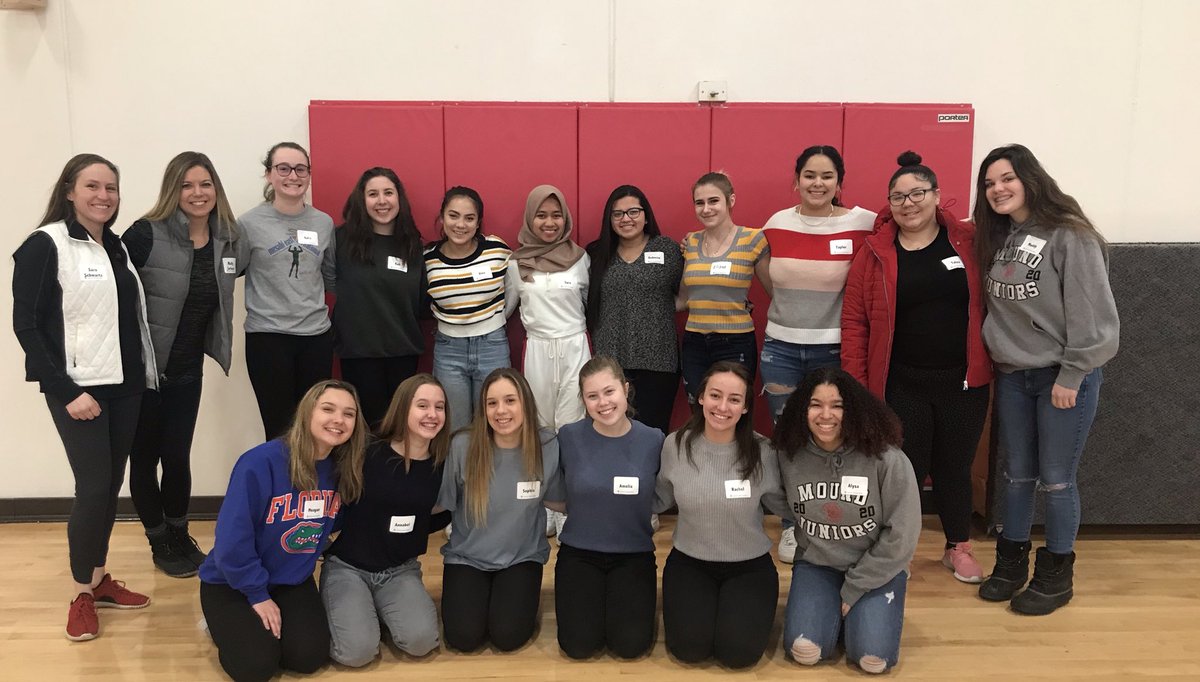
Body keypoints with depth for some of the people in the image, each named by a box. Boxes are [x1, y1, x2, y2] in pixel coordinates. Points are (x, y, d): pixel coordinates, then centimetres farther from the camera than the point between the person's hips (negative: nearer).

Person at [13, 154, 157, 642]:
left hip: (124, 384, 6)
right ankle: (82, 594, 10)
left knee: (113, 484, 10)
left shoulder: (117, 246, 11)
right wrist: (66, 391, -16)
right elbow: (26, 325, -12)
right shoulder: (44, 245, -8)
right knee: (94, 486, -6)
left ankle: (100, 579, 24)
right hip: (77, 387, -6)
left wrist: (145, 373, 8)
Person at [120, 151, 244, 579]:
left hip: (188, 370, 4)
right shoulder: (147, 235, -16)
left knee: (178, 456, 10)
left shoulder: (228, 241, 0)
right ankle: (159, 542, 27)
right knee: (144, 457, 9)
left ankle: (179, 534, 32)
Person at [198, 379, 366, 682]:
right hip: (232, 582, -5)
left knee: (310, 657, -12)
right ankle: (225, 623, 13)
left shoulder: (343, 470, -8)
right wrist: (257, 595, -17)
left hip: (293, 581, 5)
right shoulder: (260, 462, -28)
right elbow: (232, 539, -24)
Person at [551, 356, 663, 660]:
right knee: (580, 645, -13)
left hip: (634, 553, 0)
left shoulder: (653, 440, -9)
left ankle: (636, 598, 17)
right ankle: (594, 596, 18)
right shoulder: (569, 437, -10)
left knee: (631, 644, -15)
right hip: (579, 552, 0)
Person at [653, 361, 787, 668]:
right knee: (689, 648, -17)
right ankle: (696, 601, 17)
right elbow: (660, 500, 6)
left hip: (749, 565, -1)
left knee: (738, 652, -17)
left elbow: (784, 505, 2)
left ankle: (748, 607, 17)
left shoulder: (760, 451, -13)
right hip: (689, 562, 1)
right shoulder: (675, 445, -10)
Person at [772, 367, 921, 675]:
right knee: (804, 651, -17)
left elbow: (901, 535, -13)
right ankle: (835, 609, 14)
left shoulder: (887, 459, -19)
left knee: (872, 658, -18)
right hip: (816, 564, 2)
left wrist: (854, 590, -10)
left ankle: (854, 606, 13)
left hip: (876, 569, -2)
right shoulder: (789, 456, -11)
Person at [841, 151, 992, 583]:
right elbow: (854, 320, -3)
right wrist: (855, 384, -6)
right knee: (906, 470, 5)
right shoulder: (876, 252, -2)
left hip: (963, 382, 1)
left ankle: (958, 548, 35)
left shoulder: (968, 241, -1)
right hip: (902, 385, -1)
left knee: (955, 467, 14)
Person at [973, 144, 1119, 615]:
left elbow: (1091, 314, -16)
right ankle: (1011, 563, 28)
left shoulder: (1070, 237, -14)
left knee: (1056, 480, 3)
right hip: (1011, 377, 6)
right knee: (1017, 475, 15)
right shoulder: (996, 238, 7)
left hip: (1063, 377, -6)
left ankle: (1056, 575, 20)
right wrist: (995, 358, 5)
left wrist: (1071, 376, -16)